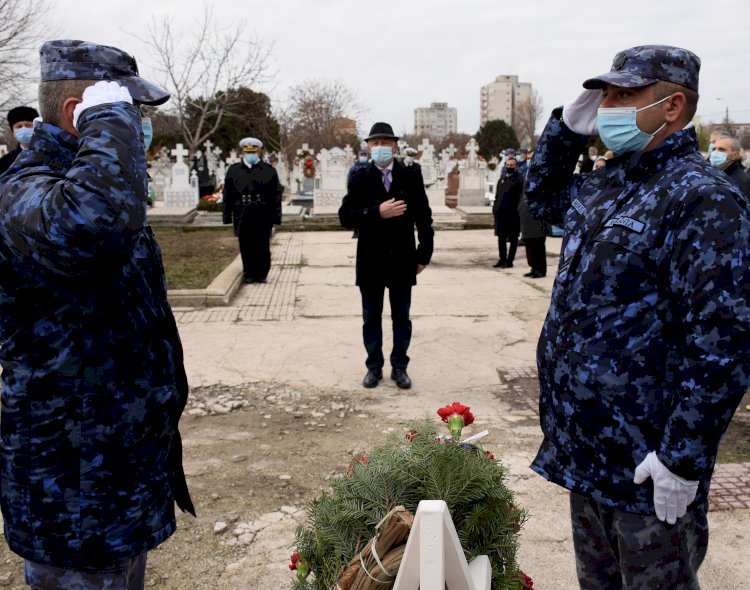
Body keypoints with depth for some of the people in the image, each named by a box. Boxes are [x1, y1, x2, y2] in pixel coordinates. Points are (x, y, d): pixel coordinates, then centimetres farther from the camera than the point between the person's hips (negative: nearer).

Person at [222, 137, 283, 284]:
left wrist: (275, 217, -3)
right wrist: (227, 216, 4)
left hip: (263, 215, -1)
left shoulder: (269, 170, 5)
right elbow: (228, 195, 9)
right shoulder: (233, 170, 10)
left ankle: (262, 274, 16)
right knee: (246, 247, 5)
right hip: (242, 215, 1)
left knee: (263, 246, 3)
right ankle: (249, 274, 17)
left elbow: (276, 195, 2)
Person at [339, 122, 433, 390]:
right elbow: (345, 216, -10)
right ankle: (374, 366, 23)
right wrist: (377, 212, -24)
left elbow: (423, 216, 2)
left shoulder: (411, 175, 0)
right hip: (370, 259, 0)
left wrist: (424, 254, -1)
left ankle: (399, 367, 23)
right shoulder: (359, 178, -1)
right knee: (371, 317, 10)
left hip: (402, 259, 0)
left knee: (401, 316, 10)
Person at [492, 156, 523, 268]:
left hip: (513, 214, -7)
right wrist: (494, 209, 9)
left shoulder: (519, 180, -5)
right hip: (501, 213, 7)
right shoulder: (501, 180, 17)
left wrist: (518, 210, -17)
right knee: (501, 237, 11)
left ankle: (509, 261, 6)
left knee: (513, 238, 2)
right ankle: (502, 259, 21)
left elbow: (522, 197, -10)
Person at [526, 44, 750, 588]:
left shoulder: (701, 197, -19)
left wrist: (684, 457, -23)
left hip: (646, 465, -8)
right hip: (585, 444, 9)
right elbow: (543, 197, 28)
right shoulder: (606, 185, 8)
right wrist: (568, 126, 10)